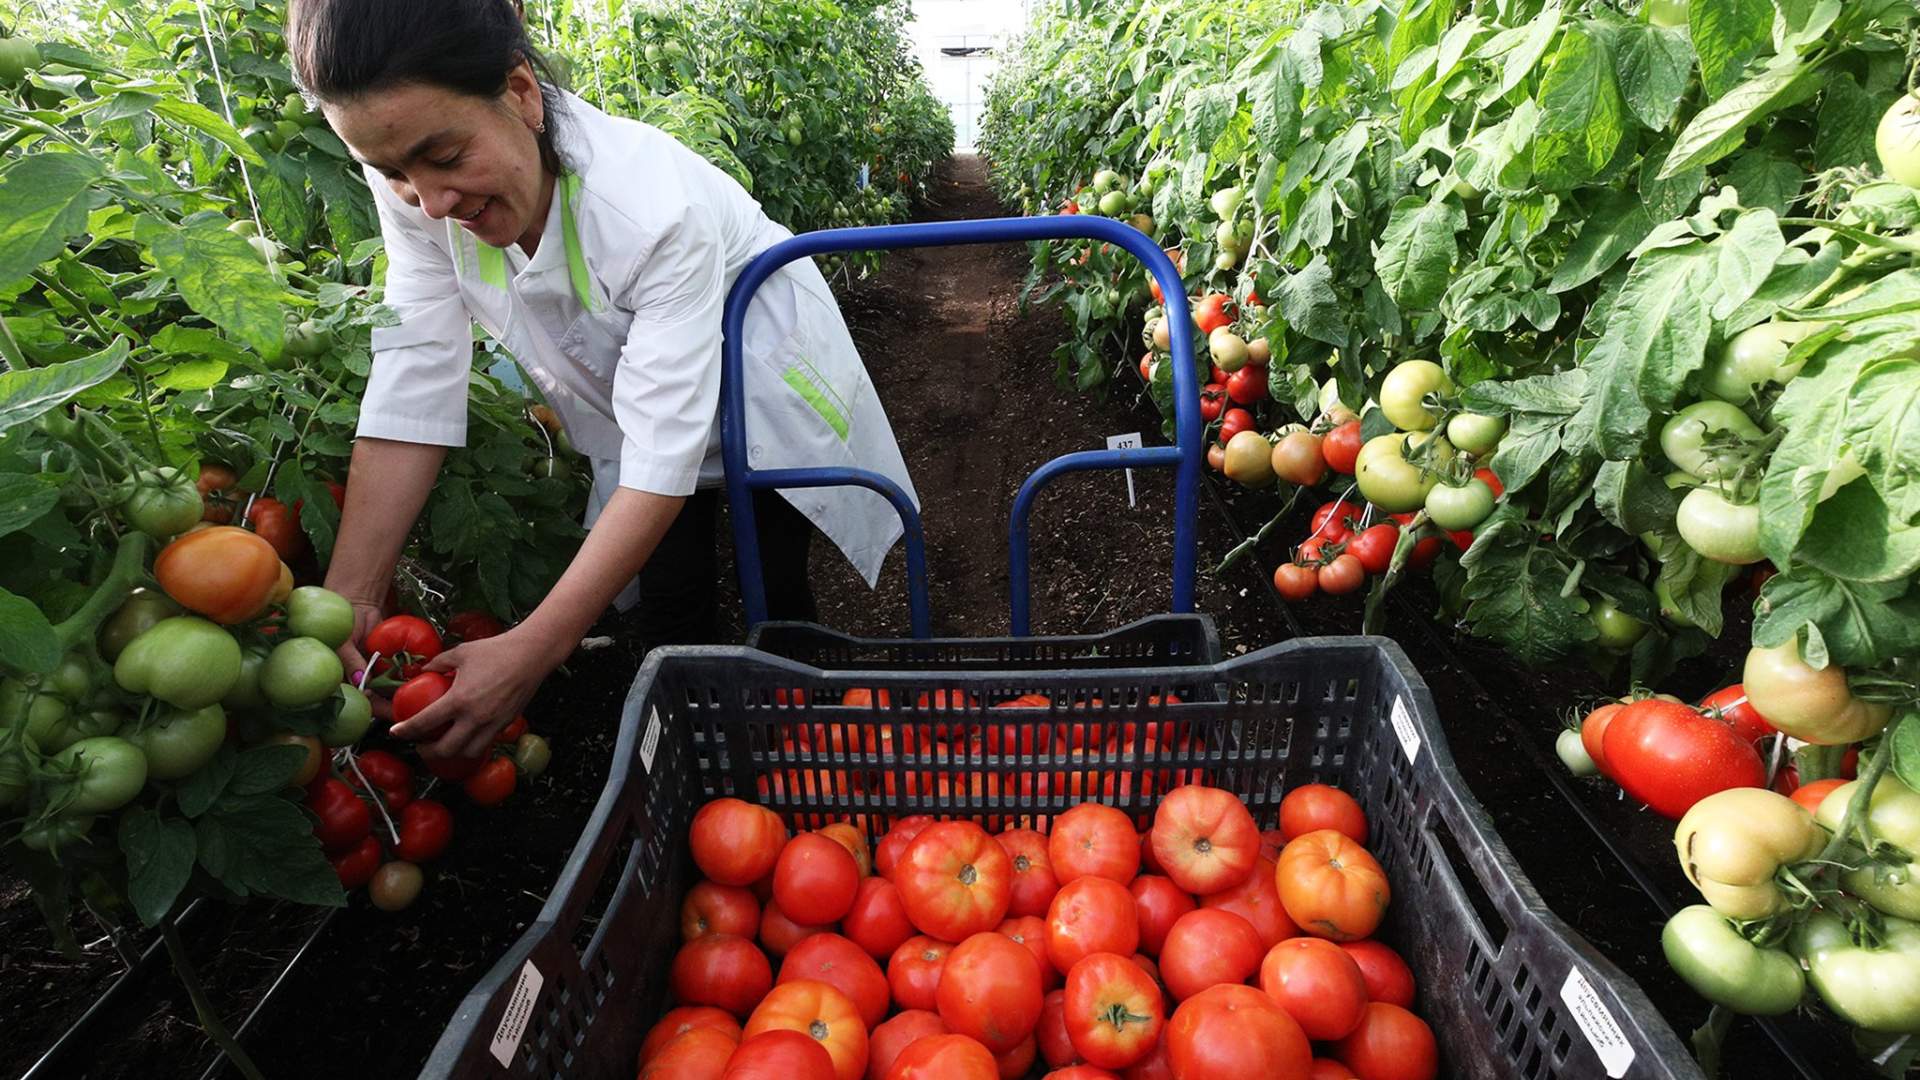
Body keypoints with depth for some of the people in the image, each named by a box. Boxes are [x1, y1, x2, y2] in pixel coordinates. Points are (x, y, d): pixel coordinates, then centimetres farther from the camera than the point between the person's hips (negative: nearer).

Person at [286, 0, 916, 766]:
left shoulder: (658, 207, -39)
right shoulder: (419, 194, -24)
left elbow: (663, 461, -40)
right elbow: (414, 391, -21)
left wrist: (532, 650, -44)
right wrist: (347, 598, -28)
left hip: (762, 378, -3)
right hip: (627, 398, 4)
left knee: (775, 595, -3)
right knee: (670, 606, 0)